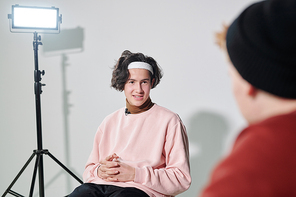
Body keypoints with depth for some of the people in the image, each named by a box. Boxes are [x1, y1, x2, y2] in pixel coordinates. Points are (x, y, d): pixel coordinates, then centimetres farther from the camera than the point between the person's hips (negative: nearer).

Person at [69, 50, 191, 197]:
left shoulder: (169, 121, 6)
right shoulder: (109, 122, 22)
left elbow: (182, 178, -1)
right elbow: (88, 170, 23)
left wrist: (135, 174, -11)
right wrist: (99, 171, -2)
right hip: (98, 185, 4)